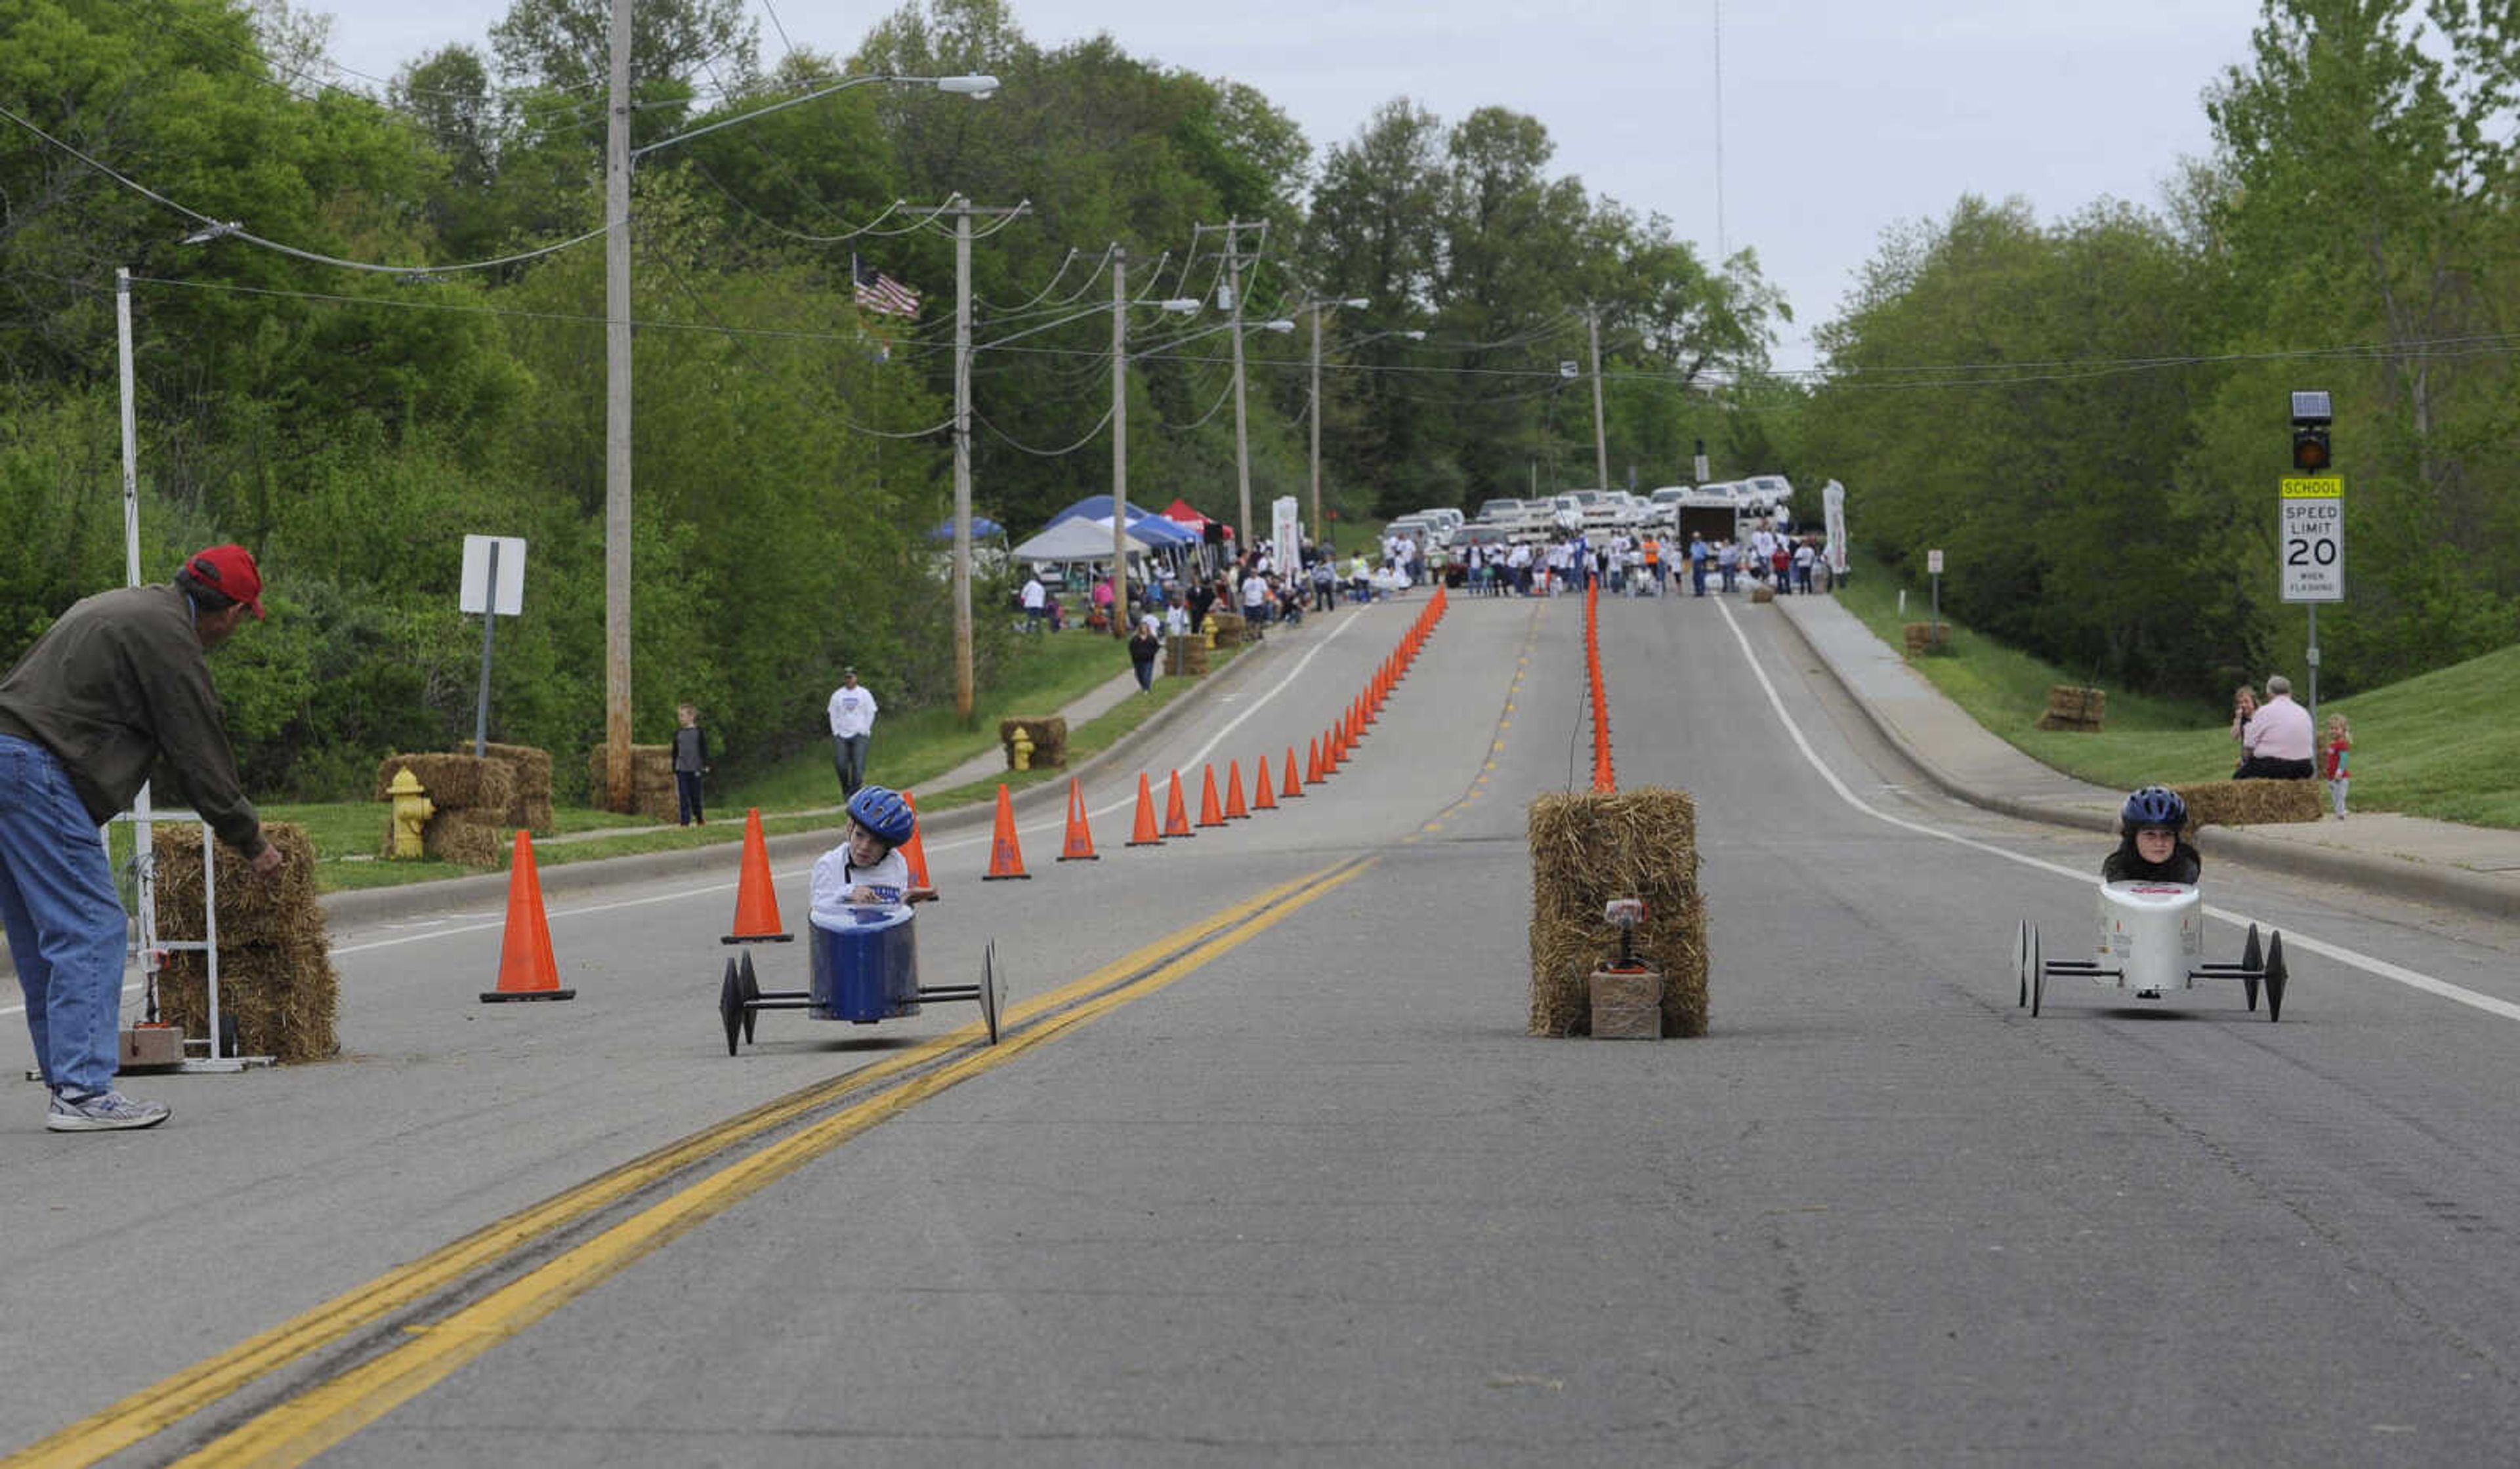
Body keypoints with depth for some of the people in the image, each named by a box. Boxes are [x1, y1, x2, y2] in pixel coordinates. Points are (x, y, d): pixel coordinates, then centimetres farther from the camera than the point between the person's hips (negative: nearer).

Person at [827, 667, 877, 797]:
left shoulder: (865, 694, 4)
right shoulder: (837, 695, 10)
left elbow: (870, 713, 4)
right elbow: (833, 714, 10)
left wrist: (864, 731, -3)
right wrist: (836, 732, 1)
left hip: (859, 735, -2)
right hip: (841, 736, 2)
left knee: (858, 765, -8)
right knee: (840, 763, -7)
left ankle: (855, 794, -5)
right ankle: (846, 789, 13)